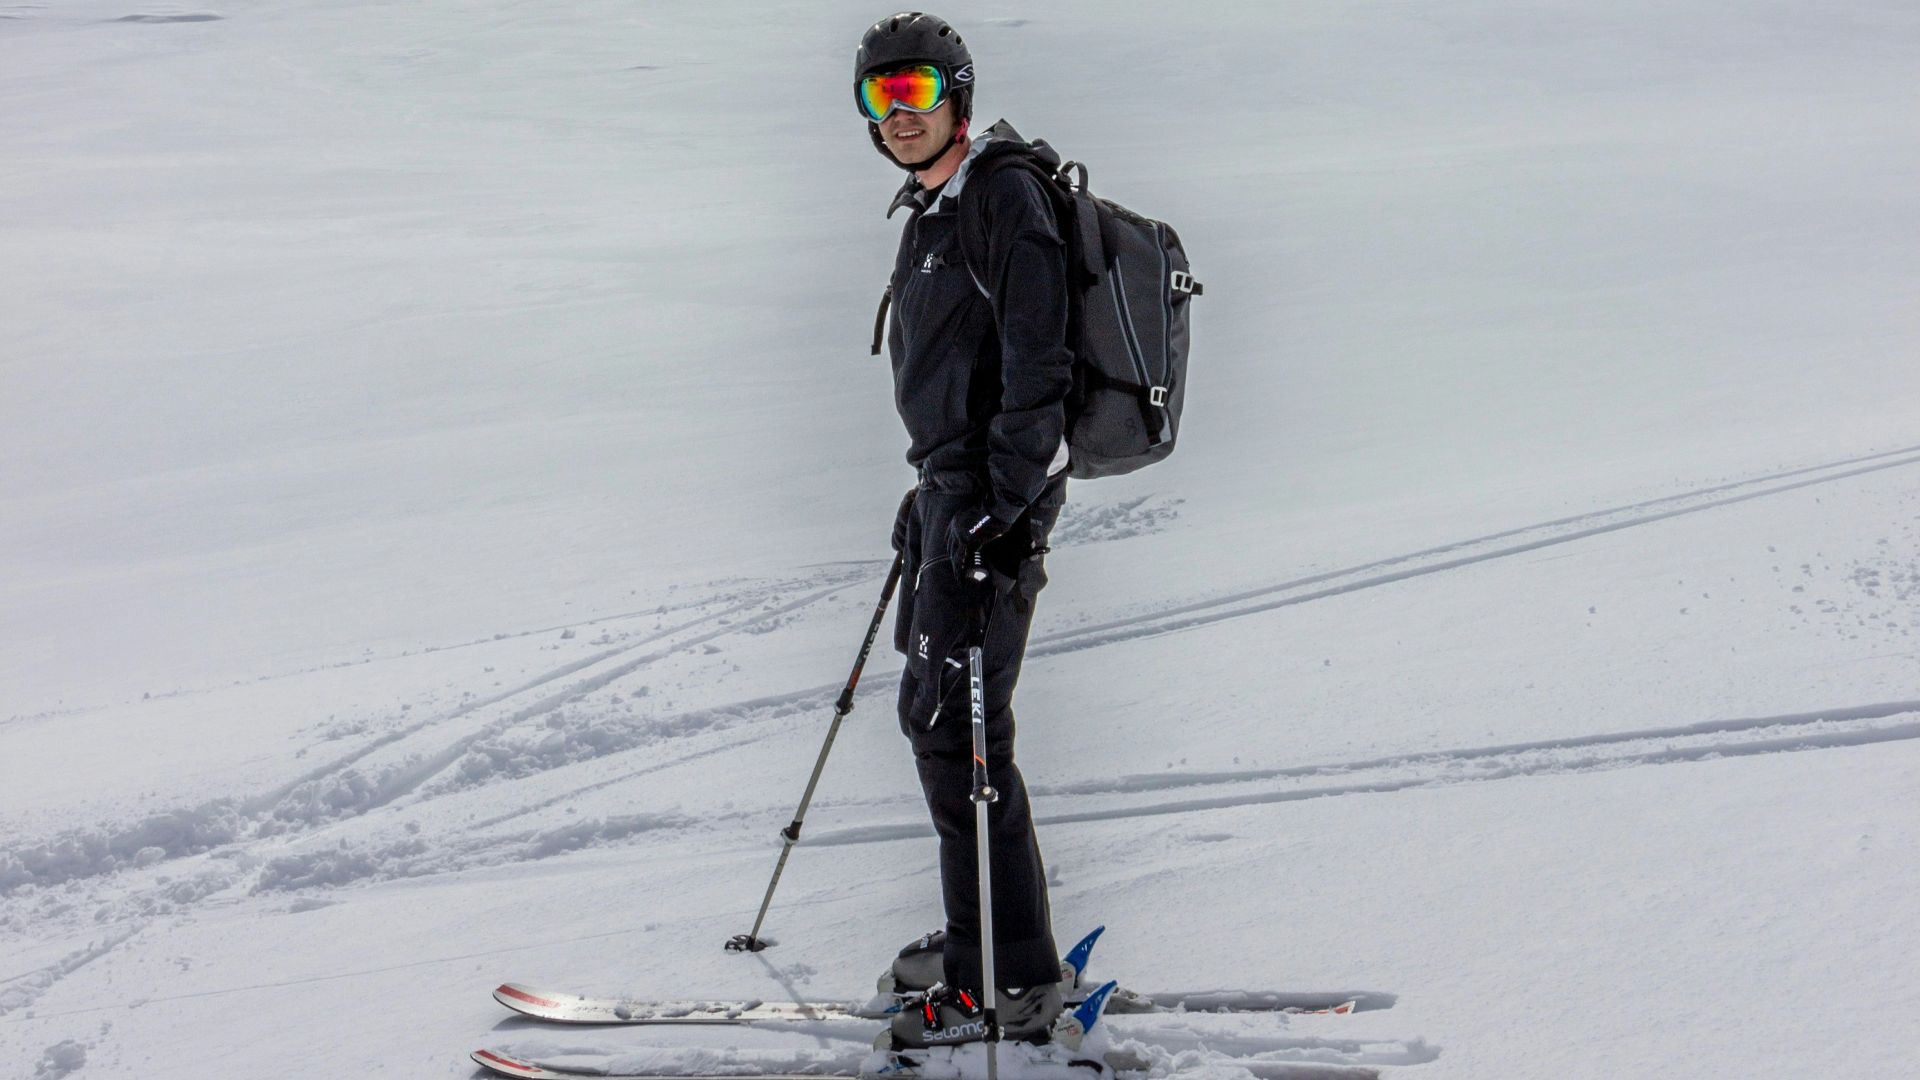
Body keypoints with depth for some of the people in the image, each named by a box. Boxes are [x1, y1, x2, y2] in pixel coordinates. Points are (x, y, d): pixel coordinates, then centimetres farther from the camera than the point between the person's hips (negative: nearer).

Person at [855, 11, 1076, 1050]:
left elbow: (1036, 369, -20)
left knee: (952, 723, -10)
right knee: (936, 712, 14)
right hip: (950, 489, 10)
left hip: (996, 495, -10)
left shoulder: (1004, 198, -13)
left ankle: (1010, 982, -3)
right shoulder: (931, 212, 17)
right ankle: (984, 938, 25)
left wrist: (1002, 511, -24)